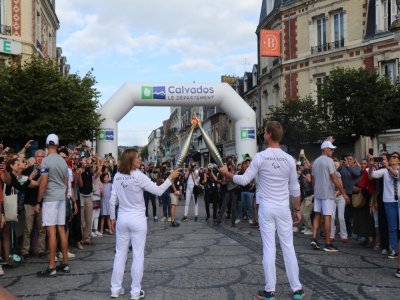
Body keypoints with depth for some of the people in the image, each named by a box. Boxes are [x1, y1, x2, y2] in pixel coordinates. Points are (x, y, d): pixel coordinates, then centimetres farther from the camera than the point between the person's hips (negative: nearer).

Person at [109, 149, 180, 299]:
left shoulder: (117, 176, -1)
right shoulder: (139, 176, -15)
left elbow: (112, 200, 2)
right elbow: (158, 191, -10)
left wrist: (112, 218, 13)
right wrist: (170, 178, -1)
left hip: (122, 219, 5)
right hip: (137, 219, -4)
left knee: (120, 253, 12)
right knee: (138, 255, 4)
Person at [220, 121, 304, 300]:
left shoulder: (260, 157, -9)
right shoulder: (289, 159, 1)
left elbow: (244, 180, -6)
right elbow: (295, 188, 6)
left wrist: (227, 173, 10)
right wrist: (297, 209, 15)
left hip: (266, 208, -2)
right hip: (283, 208, 3)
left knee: (268, 248, 2)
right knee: (288, 247, 8)